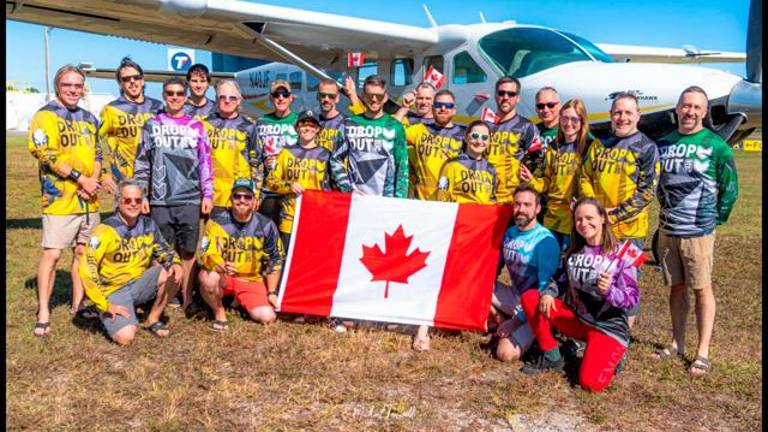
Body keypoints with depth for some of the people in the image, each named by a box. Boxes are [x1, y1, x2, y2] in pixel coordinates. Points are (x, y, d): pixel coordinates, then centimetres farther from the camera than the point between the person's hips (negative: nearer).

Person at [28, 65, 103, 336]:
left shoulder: (89, 118, 16)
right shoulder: (46, 116, -3)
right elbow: (47, 155, -13)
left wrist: (94, 179, -4)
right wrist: (81, 179, -16)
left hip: (88, 199, 6)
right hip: (60, 199, -6)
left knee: (82, 252, 11)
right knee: (52, 253, -7)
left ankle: (78, 304, 24)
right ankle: (43, 314, 0)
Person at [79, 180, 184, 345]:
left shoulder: (148, 225, -2)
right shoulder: (106, 230, -17)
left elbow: (163, 251, 10)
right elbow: (86, 271, -19)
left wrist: (175, 263, -16)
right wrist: (106, 305, -20)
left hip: (139, 283, 5)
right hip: (114, 290, -5)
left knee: (173, 273, -19)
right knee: (126, 337, -25)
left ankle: (153, 320, 1)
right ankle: (111, 318, 12)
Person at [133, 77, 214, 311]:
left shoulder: (196, 126, 9)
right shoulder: (152, 125, 9)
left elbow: (205, 162, 7)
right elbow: (141, 163, 8)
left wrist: (208, 195, 0)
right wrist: (141, 196, 1)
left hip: (190, 199, 0)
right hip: (160, 200, 0)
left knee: (188, 251, 3)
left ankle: (187, 299, 11)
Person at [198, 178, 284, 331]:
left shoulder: (266, 226, -5)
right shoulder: (217, 222, -11)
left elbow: (274, 261, 5)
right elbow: (207, 254, -20)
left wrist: (272, 293, 4)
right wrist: (222, 266, -43)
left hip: (251, 280, 2)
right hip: (223, 278, -2)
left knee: (267, 316, -17)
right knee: (208, 277, -36)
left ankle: (240, 302, 19)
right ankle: (219, 312, -5)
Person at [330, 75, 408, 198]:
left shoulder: (395, 127, 5)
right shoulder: (349, 125, 7)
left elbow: (402, 167, 2)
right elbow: (336, 161, 8)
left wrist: (399, 201, -7)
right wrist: (348, 190, -3)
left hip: (386, 199, -1)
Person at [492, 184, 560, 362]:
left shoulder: (545, 240, -19)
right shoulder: (509, 233, 3)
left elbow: (547, 287, -22)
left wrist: (517, 320, -23)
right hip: (514, 297, 7)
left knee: (507, 354, -23)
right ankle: (504, 324, 4)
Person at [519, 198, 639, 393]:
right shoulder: (574, 251, 5)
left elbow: (632, 297, -14)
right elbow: (562, 281, 10)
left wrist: (609, 291, -35)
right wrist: (548, 293, -12)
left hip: (609, 328, -5)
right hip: (576, 318, 5)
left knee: (591, 382, -26)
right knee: (530, 298, -12)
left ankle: (612, 356, 10)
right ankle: (551, 358, 2)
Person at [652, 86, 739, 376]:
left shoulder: (716, 146, -4)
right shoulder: (664, 143, 9)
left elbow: (730, 189, -2)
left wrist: (715, 219, 0)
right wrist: (668, 212, 12)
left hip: (698, 232, -4)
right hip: (667, 230, 4)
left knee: (702, 289, 0)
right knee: (676, 288, 12)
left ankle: (702, 353, 7)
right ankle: (678, 344, 24)